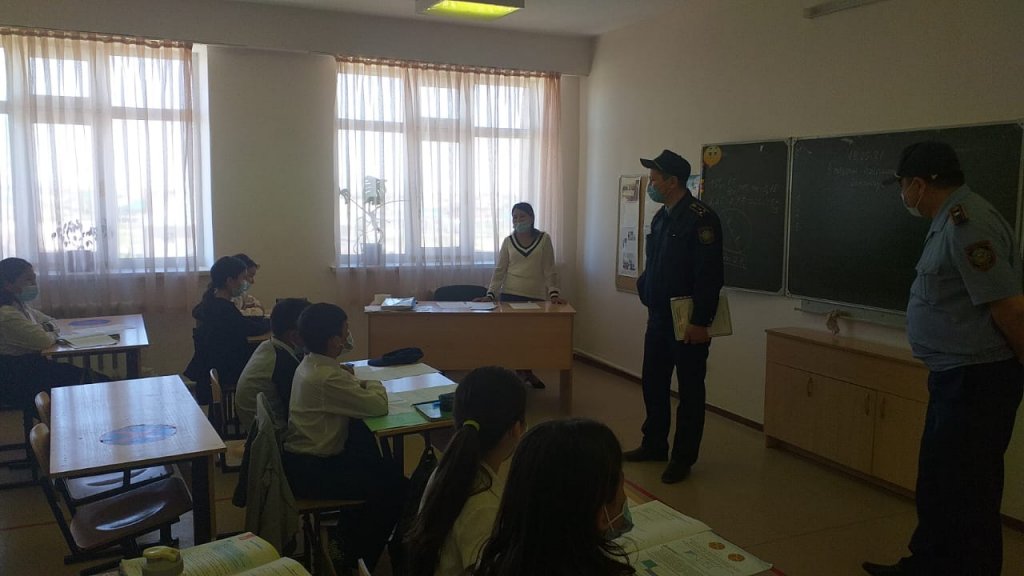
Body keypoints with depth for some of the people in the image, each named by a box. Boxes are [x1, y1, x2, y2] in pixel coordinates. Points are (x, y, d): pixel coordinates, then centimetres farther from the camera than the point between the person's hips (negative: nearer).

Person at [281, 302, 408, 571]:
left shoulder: (311, 364, 5)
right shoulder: (326, 377, -27)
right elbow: (379, 405, -22)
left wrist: (359, 384, 0)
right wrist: (374, 384, -3)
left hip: (301, 459, 10)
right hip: (311, 472, -10)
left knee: (382, 466, 18)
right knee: (396, 485, -9)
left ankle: (354, 529, 30)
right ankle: (358, 554, 7)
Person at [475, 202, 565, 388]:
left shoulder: (544, 239, 1)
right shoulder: (508, 242, 4)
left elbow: (549, 269, -2)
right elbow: (499, 271, 2)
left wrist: (553, 293, -13)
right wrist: (490, 294, -9)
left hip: (536, 297, 0)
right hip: (511, 295, 1)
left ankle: (526, 372, 26)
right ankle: (523, 373, 17)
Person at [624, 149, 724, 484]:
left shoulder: (700, 218, -16)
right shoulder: (661, 218, 11)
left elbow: (710, 275, -21)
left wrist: (700, 321, -23)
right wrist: (646, 289, 13)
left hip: (687, 322, -9)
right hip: (659, 318, 9)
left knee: (689, 390, 4)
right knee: (653, 383, 16)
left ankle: (683, 458, 15)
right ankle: (654, 446, 31)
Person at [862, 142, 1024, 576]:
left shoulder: (966, 223, -20)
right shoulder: (951, 220, 11)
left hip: (976, 380, -10)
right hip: (954, 376, 10)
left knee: (966, 491, 2)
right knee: (936, 481, 20)